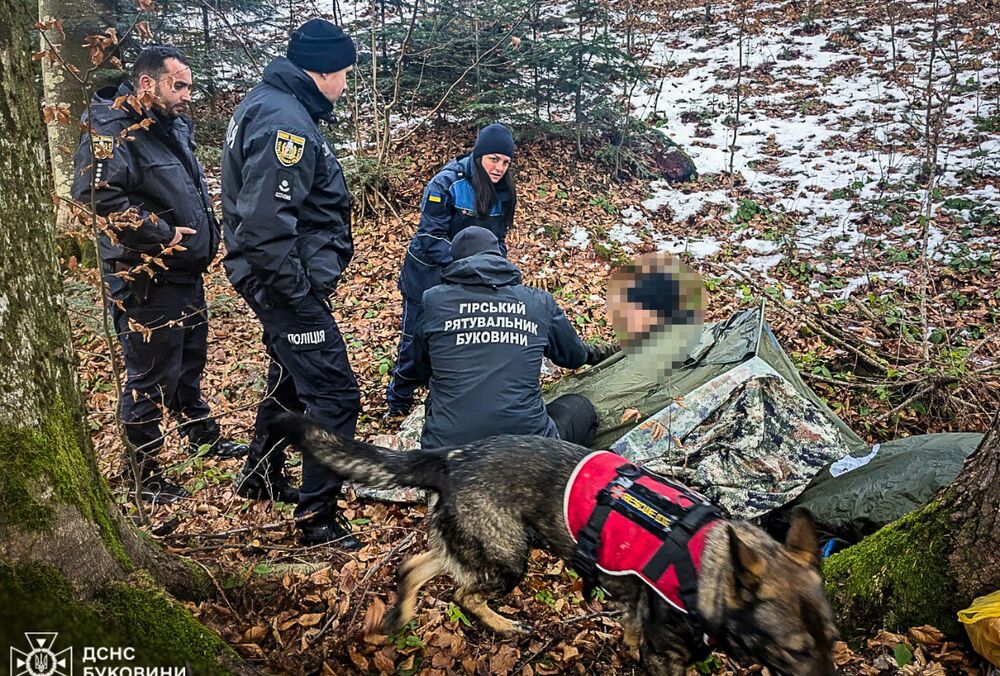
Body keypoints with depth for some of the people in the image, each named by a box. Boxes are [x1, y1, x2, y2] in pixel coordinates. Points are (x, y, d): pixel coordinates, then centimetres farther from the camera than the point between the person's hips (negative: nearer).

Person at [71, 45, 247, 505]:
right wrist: (161, 234, -25)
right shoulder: (114, 130, -16)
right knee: (150, 377, -1)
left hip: (186, 274, 9)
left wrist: (205, 234, 11)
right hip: (146, 281, -9)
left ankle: (202, 436, 41)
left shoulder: (173, 127, 13)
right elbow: (96, 192, -31)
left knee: (190, 360, 23)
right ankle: (142, 475, 13)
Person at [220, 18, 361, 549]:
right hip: (289, 282, -11)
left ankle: (261, 476, 44)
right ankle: (317, 517, 4)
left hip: (283, 281, 11)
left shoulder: (267, 103, 12)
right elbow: (267, 224, -28)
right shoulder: (286, 121, -21)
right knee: (334, 394, -6)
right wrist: (301, 296, -22)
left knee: (290, 378, 26)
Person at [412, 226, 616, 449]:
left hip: (448, 444, 2)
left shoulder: (433, 300, 5)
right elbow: (574, 356, 27)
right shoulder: (540, 302, 7)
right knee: (580, 407, 26)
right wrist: (594, 353, 54)